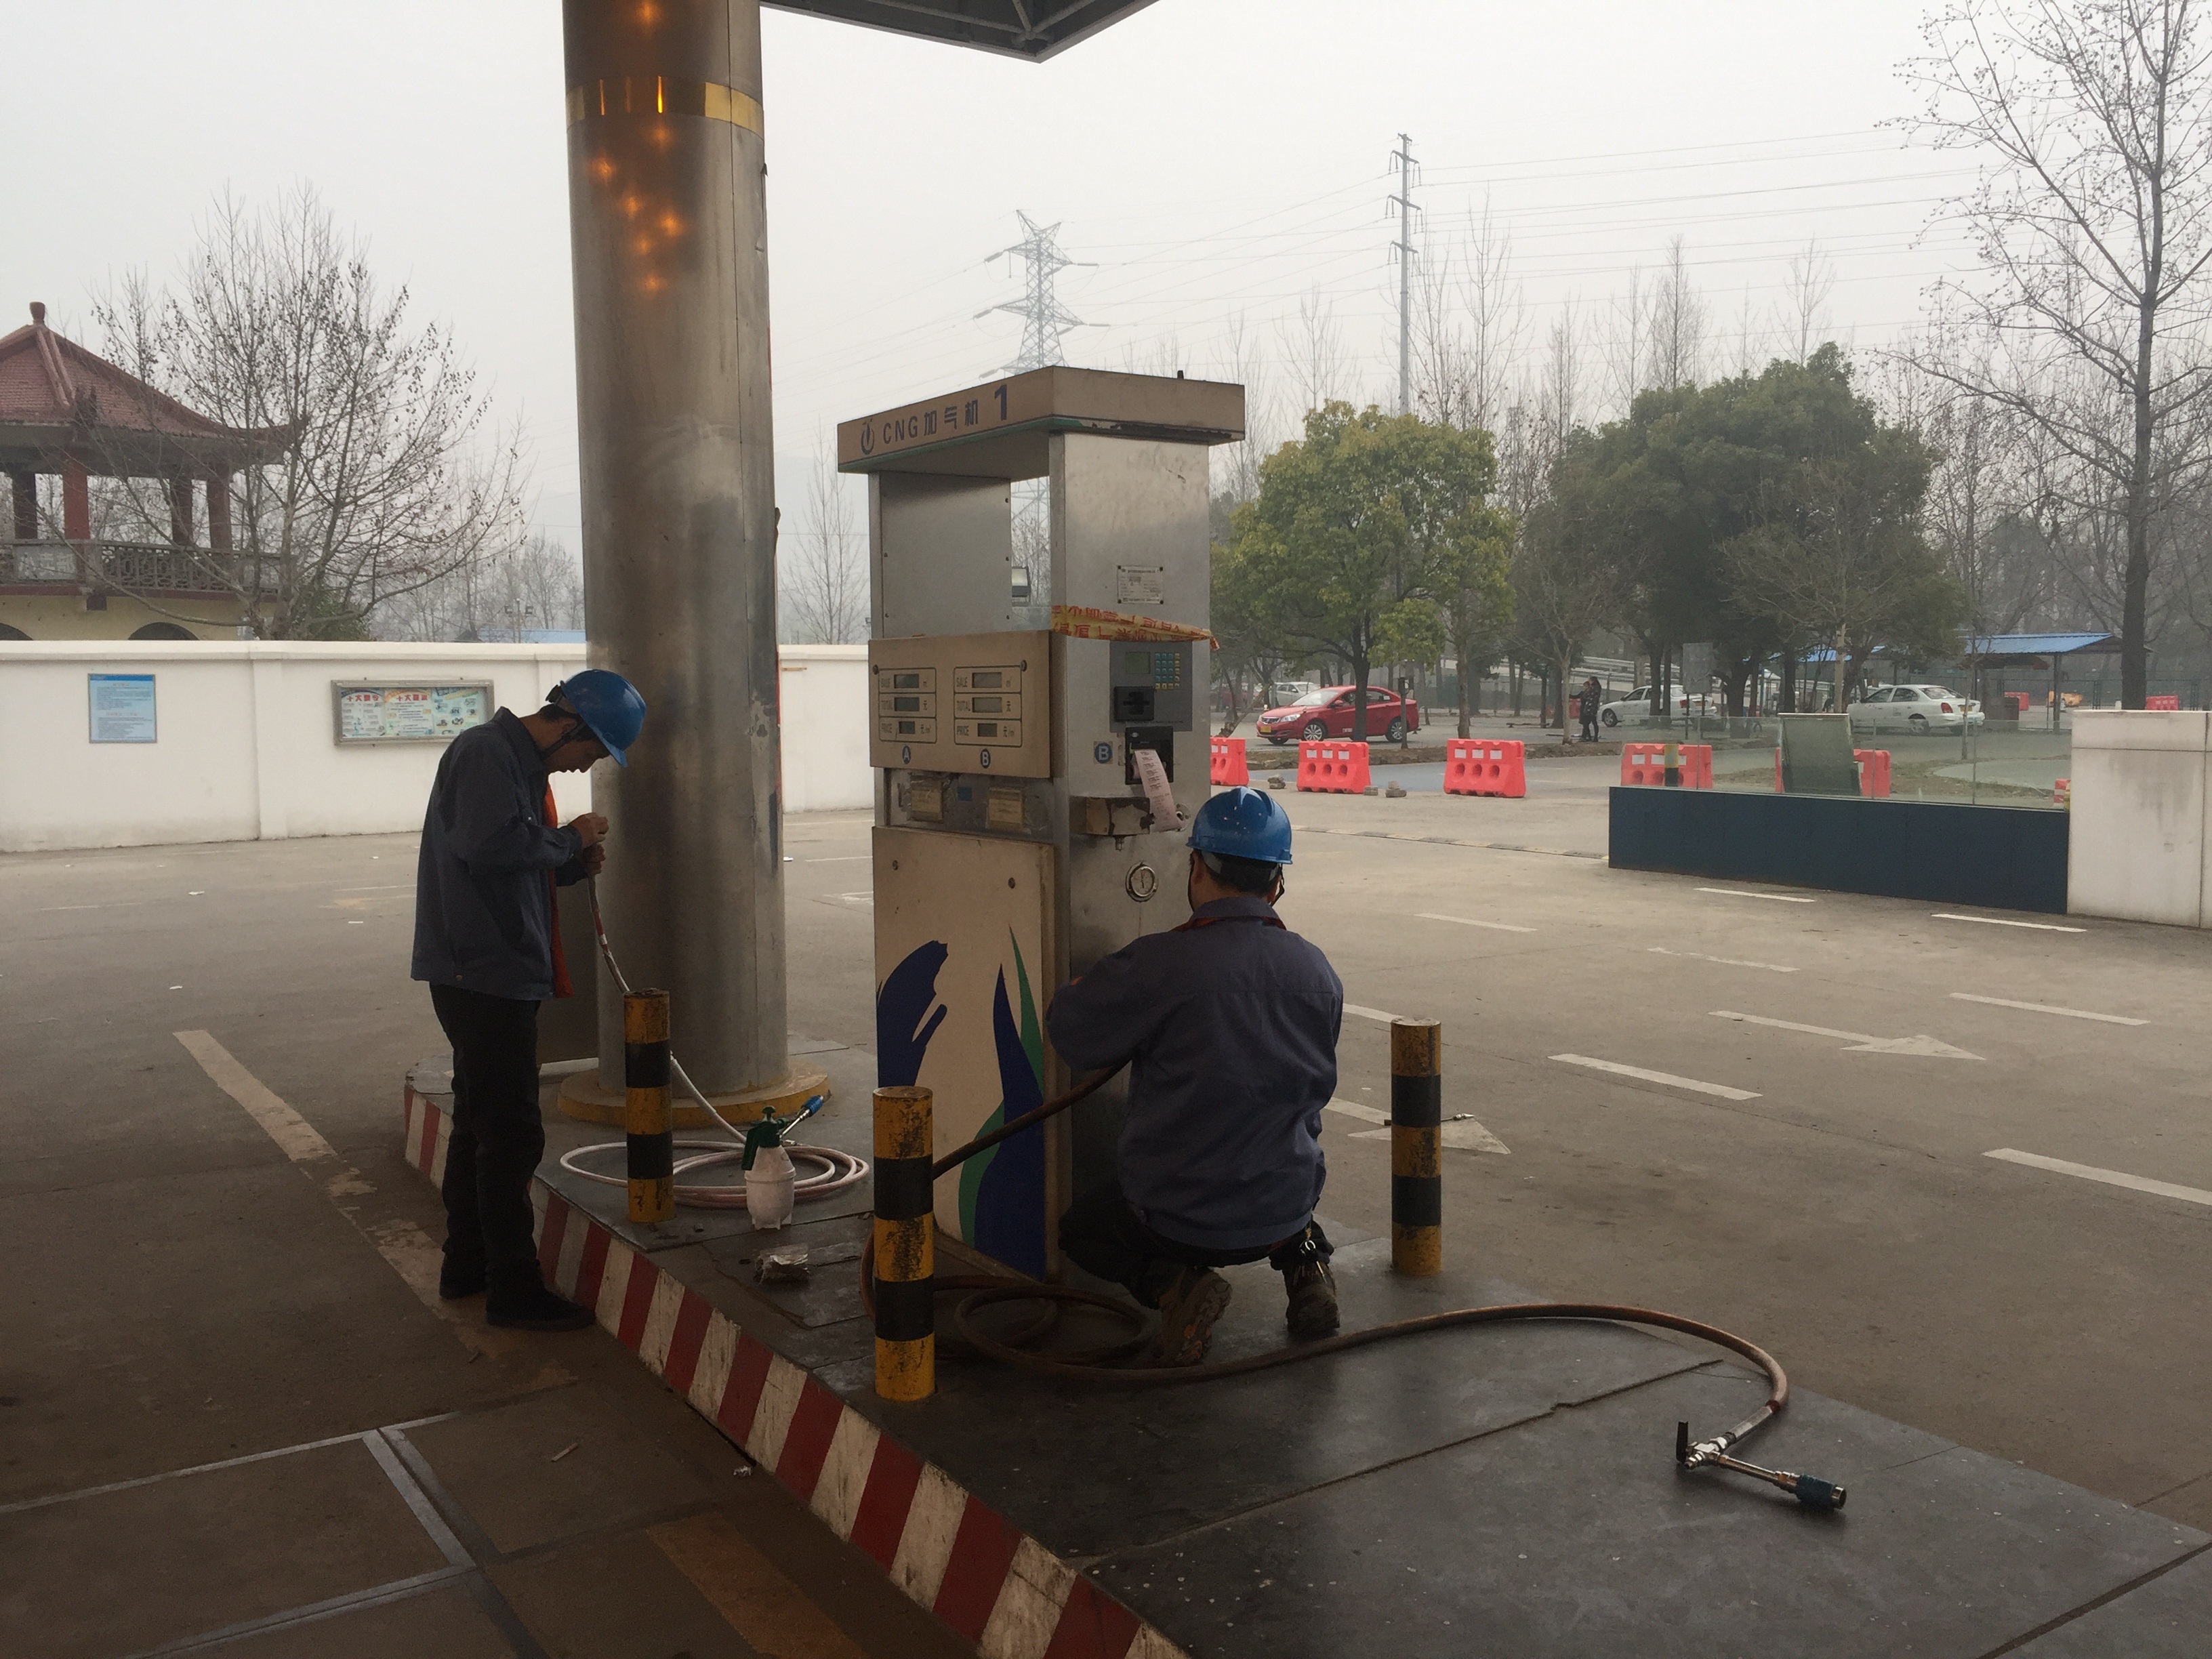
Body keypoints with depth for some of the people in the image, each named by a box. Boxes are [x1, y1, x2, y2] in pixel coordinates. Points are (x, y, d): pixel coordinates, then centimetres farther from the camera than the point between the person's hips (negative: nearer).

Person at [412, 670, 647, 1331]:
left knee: (480, 1121, 18)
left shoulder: (521, 762, 18)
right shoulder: (485, 753, -14)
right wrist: (571, 839, -15)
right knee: (512, 1133, -6)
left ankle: (467, 1264, 30)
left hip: (499, 971, 11)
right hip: (482, 970, -11)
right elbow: (487, 843, -29)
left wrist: (574, 863, 4)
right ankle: (513, 1288, 1)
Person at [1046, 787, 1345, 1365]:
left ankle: (1176, 1284, -3)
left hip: (1177, 1218, -4)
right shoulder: (1317, 970, -5)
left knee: (1079, 1230, 26)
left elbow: (1069, 1031, -7)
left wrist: (1080, 989, 14)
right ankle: (1304, 1261, 13)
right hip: (1287, 1208, 5)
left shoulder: (1160, 963, -21)